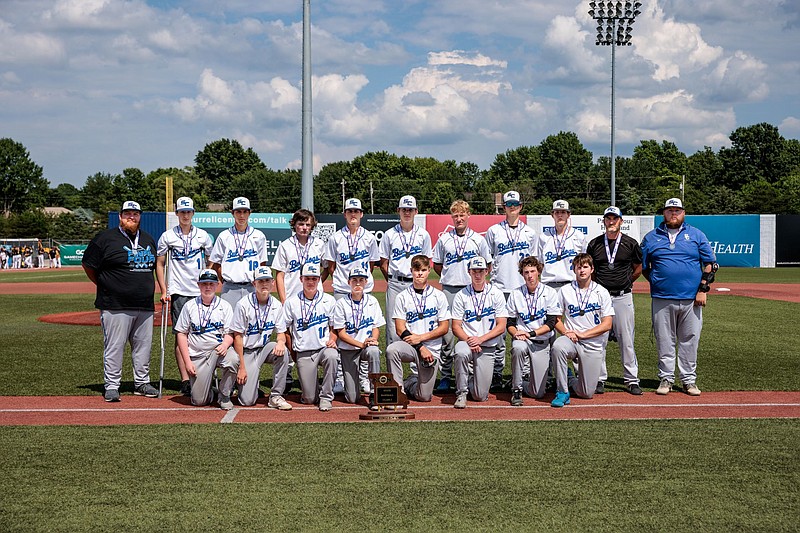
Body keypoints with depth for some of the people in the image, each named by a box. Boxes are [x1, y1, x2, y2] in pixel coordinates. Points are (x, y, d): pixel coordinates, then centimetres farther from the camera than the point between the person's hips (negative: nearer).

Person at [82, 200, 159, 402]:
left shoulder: (148, 240, 16)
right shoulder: (105, 238, -2)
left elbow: (155, 266, 27)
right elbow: (88, 264, 2)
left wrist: (164, 291, 16)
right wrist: (104, 286, 3)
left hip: (145, 306, 5)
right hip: (115, 306, -5)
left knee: (143, 346, 10)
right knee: (114, 346, -3)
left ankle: (141, 383, 22)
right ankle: (111, 386, 5)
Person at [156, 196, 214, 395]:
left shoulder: (203, 236, 7)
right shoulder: (167, 236, 3)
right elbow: (159, 264, 7)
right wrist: (164, 291, -1)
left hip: (201, 292, 2)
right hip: (178, 292, -1)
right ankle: (185, 380, -4)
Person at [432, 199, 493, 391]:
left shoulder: (478, 240, 6)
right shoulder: (444, 239, 7)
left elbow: (487, 265, 14)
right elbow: (436, 265, 15)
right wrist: (450, 277, 9)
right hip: (449, 290, 0)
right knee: (446, 333, -2)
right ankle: (445, 377, 4)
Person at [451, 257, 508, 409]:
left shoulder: (496, 294, 3)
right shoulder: (461, 295, 3)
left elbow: (501, 326, -2)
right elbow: (456, 327, 1)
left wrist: (480, 339, -16)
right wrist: (468, 340, -19)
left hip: (488, 347, 0)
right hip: (466, 341, 0)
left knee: (480, 396, -8)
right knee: (461, 353, -39)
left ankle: (472, 382, 30)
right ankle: (461, 392, -17)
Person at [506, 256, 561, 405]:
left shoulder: (550, 293, 0)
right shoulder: (515, 294, 4)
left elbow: (551, 323, -7)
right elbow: (510, 323, 5)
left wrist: (531, 333, -20)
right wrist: (515, 333, -18)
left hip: (542, 342, 0)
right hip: (521, 339, 0)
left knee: (537, 393, -6)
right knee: (518, 348, -40)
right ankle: (516, 389, -21)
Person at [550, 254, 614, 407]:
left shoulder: (602, 292, 3)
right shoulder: (565, 291, 7)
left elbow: (607, 324, -3)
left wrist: (583, 334, -13)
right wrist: (566, 332, -13)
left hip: (593, 344, 0)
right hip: (570, 340, 0)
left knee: (587, 393, -4)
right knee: (557, 347, -38)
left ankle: (570, 380, 32)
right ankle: (562, 392, -22)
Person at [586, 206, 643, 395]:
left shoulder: (631, 243, 4)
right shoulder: (594, 244, 7)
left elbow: (639, 268, 15)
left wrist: (626, 282, 12)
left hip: (623, 296, -1)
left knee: (626, 340, -1)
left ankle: (631, 380, 5)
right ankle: (600, 379, 9)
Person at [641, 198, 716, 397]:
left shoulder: (697, 235, 10)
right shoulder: (651, 237, 11)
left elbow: (710, 263, 8)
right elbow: (643, 267, 14)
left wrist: (703, 289, -2)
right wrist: (657, 283, 2)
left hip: (691, 299, 0)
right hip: (662, 299, 0)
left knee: (689, 340, 2)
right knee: (664, 341, 3)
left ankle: (689, 379, 10)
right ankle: (666, 378, 11)